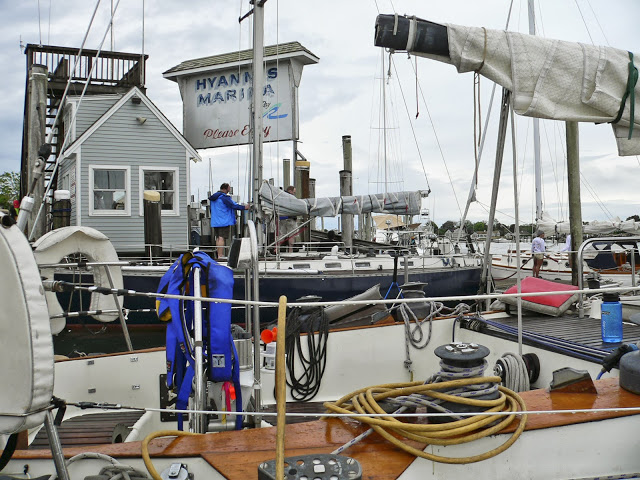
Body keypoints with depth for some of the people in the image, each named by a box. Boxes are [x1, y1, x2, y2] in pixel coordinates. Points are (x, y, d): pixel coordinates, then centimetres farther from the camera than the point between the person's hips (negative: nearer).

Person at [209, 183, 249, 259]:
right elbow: (233, 205, -15)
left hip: (215, 221, 9)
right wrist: (244, 207, -5)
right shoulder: (224, 197, -14)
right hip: (223, 221, -9)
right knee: (221, 238, -10)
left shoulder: (213, 197, 14)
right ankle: (220, 256, -12)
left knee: (218, 238, 12)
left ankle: (219, 255, 18)